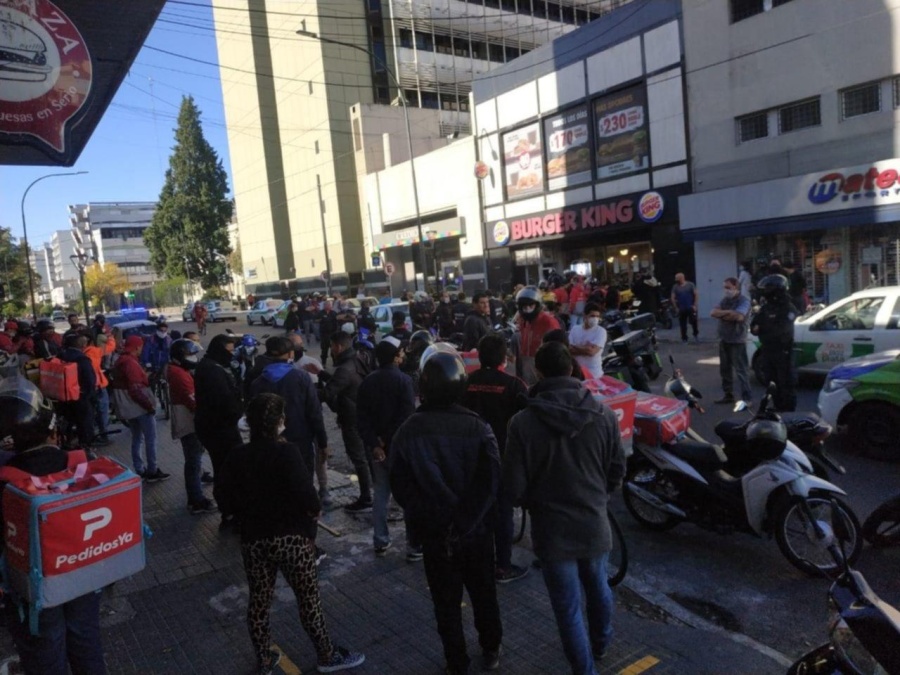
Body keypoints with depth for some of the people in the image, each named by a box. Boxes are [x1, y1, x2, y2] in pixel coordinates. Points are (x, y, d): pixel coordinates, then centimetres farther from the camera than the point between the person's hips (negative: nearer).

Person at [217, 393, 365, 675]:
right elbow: (305, 494, -24)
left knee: (259, 600, 18)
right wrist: (314, 511, -4)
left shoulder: (236, 457, -2)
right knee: (309, 599, 10)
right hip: (291, 538, -5)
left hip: (253, 540, 5)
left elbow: (228, 501, 1)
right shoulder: (286, 452, -17)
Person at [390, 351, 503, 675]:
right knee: (483, 594, 21)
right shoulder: (478, 427, -14)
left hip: (435, 533, 0)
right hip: (477, 530, 1)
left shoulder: (408, 431, -12)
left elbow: (400, 487, -11)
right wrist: (464, 523, -14)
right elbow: (490, 482, -18)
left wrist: (426, 520, -4)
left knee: (446, 601, 17)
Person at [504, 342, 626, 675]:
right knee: (598, 587, 29)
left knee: (568, 607, 13)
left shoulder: (523, 422, -22)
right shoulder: (604, 415, -11)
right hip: (595, 522, 5)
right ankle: (600, 644, 54)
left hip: (552, 528, -4)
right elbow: (617, 471, 1)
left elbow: (514, 486, -15)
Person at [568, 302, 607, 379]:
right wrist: (585, 349, -14)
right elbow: (569, 349, -3)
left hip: (593, 373, -3)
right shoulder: (575, 329, 4)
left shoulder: (601, 331, -7)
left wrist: (576, 348, -5)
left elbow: (592, 351, -17)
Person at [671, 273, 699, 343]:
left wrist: (694, 305, -7)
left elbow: (696, 295, -2)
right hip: (681, 309, 1)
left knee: (694, 322, 0)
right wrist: (676, 308, -1)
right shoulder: (675, 287, 2)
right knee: (683, 324, 4)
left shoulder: (690, 285, -2)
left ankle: (696, 334, 23)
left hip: (691, 308, -1)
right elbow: (673, 298, 3)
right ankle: (684, 338, 13)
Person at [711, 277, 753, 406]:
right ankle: (728, 395, 24)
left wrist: (722, 315, -10)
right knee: (725, 369, 13)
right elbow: (713, 313, 0)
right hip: (724, 339, 7)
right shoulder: (725, 300, 12)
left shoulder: (744, 300, -10)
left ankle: (747, 397, -3)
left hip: (737, 341, -7)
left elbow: (739, 316, -25)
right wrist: (728, 312, -15)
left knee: (741, 370, -6)